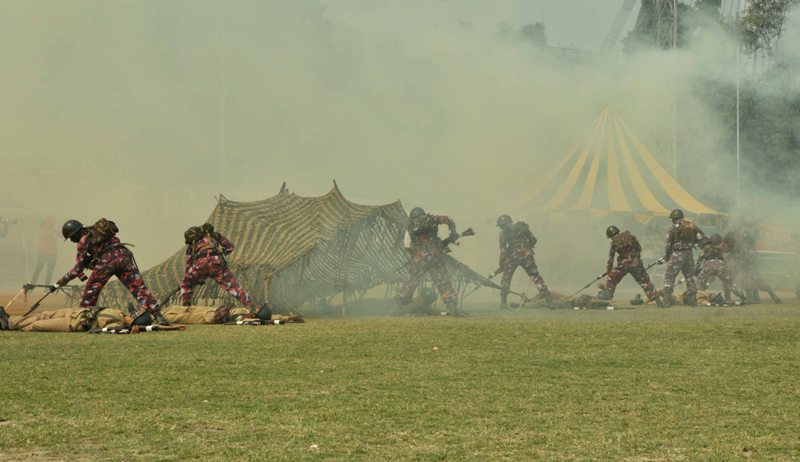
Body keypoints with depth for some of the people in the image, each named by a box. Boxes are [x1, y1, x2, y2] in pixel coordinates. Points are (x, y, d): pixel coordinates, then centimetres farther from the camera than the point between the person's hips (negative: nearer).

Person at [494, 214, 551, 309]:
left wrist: (501, 265, 2)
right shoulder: (522, 227, 10)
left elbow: (503, 250, -3)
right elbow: (533, 239, 10)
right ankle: (547, 297, -2)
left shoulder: (503, 233, 1)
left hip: (512, 257, -2)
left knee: (506, 279, 13)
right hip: (527, 256, 2)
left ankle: (503, 303, 8)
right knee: (536, 277, 7)